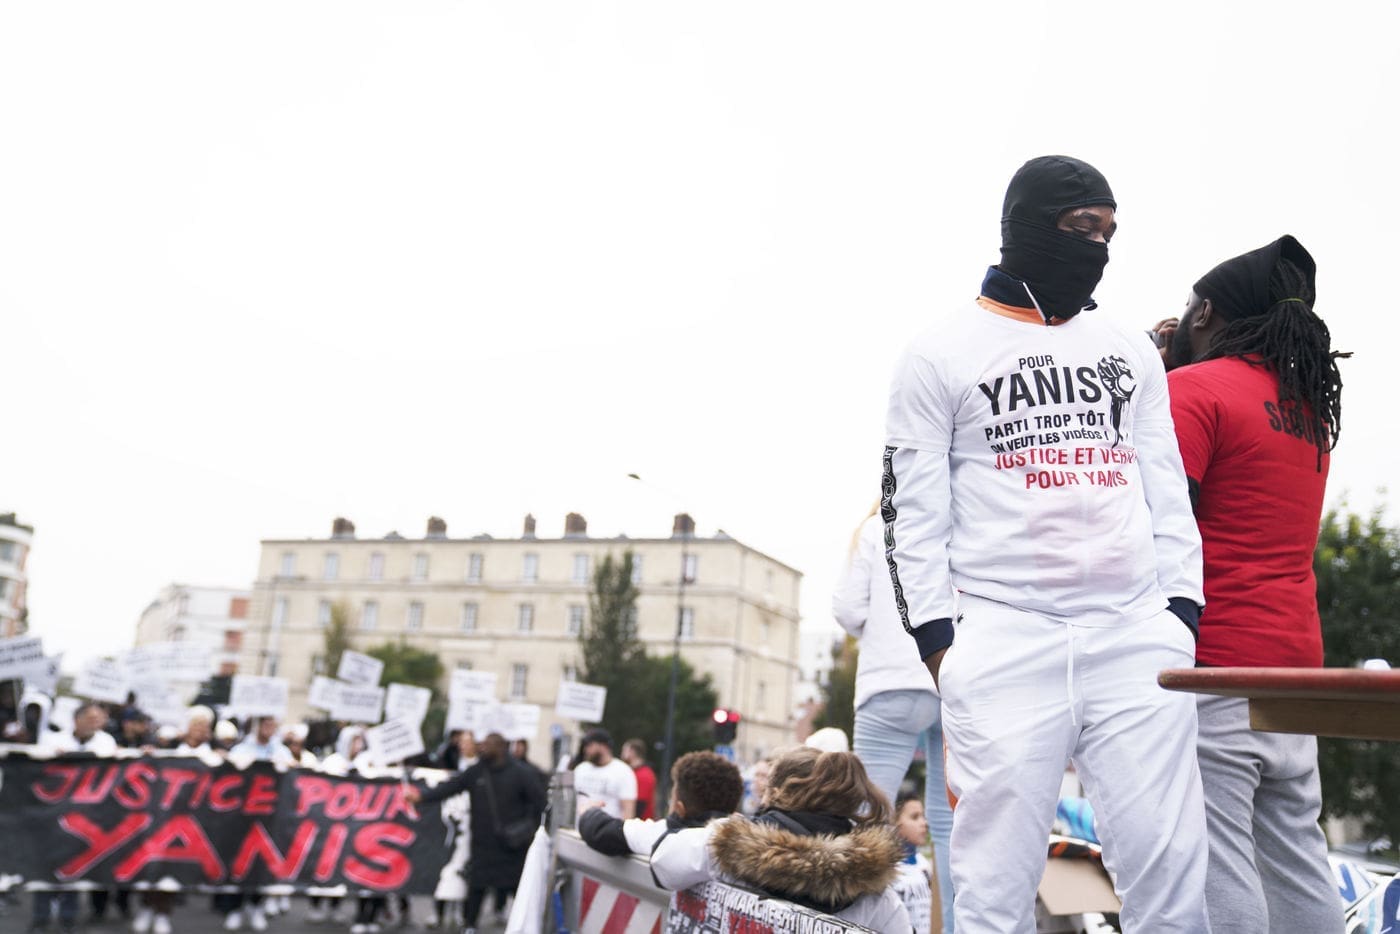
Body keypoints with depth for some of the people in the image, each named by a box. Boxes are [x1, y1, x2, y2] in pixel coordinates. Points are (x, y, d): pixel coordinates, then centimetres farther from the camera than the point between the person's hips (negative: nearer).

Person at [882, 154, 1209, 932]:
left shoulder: (1131, 351, 18)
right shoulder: (942, 354, 5)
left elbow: (1167, 491, 17)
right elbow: (912, 509, 1)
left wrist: (1184, 607, 7)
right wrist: (937, 642, -5)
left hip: (1139, 635, 4)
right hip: (1005, 639, -4)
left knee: (1172, 869, 1)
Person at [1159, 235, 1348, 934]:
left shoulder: (1190, 389, -6)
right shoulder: (1306, 405, 18)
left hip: (1211, 664, -8)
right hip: (1294, 658, 8)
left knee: (1214, 863, -8)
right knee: (1296, 863, 11)